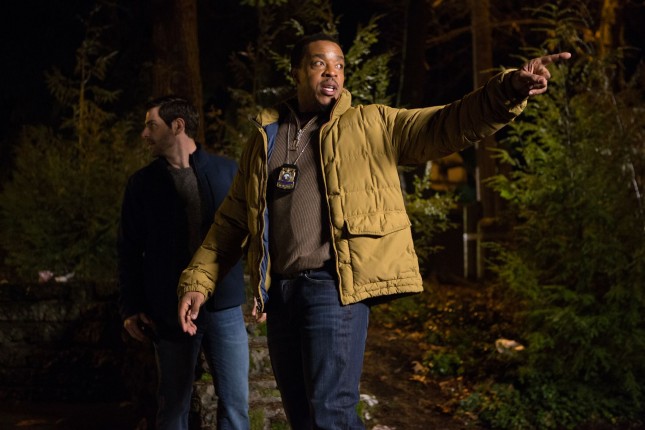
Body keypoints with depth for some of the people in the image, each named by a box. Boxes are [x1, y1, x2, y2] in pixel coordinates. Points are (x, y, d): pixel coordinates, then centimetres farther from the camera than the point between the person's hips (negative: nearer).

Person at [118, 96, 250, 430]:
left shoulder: (227, 172, 3)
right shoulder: (142, 183, 6)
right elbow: (129, 250, 8)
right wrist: (130, 308, 2)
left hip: (225, 307, 0)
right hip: (170, 312, 1)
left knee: (235, 402, 2)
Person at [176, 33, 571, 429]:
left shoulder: (372, 125, 6)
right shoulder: (264, 141, 15)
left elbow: (446, 125, -8)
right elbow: (232, 222, 19)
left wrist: (508, 91, -25)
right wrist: (198, 280, 10)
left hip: (335, 286, -4)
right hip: (279, 292, 5)